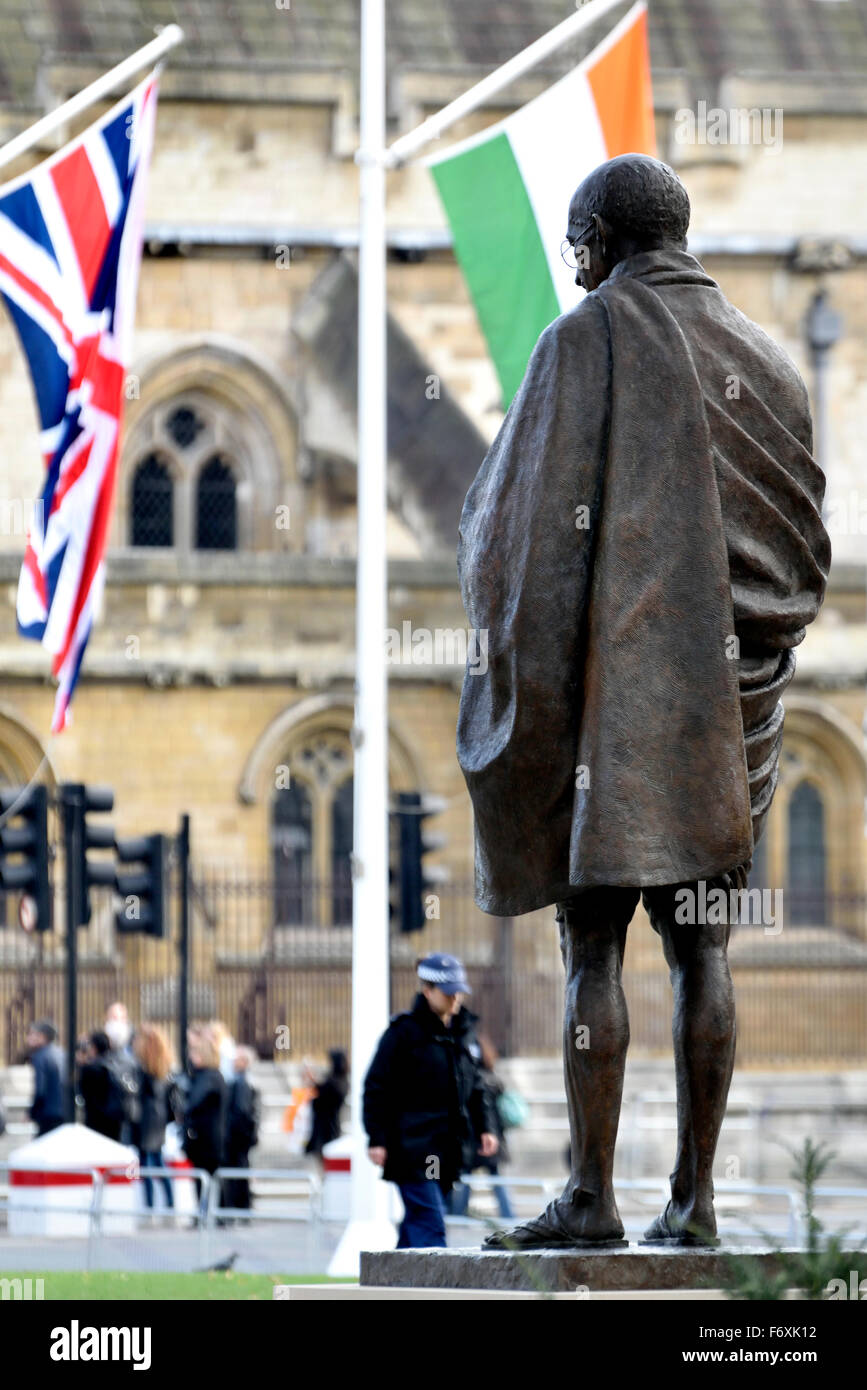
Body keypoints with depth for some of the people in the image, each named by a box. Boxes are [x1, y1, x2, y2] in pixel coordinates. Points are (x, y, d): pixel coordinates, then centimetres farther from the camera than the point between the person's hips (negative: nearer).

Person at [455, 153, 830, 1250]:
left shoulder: (585, 342, -6)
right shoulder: (762, 360, 11)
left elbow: (527, 517, -12)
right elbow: (805, 548, 12)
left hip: (614, 676, -5)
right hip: (730, 691, 5)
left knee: (593, 940, -5)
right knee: (700, 946, 5)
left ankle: (589, 1194, -9)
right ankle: (695, 1196, 2)